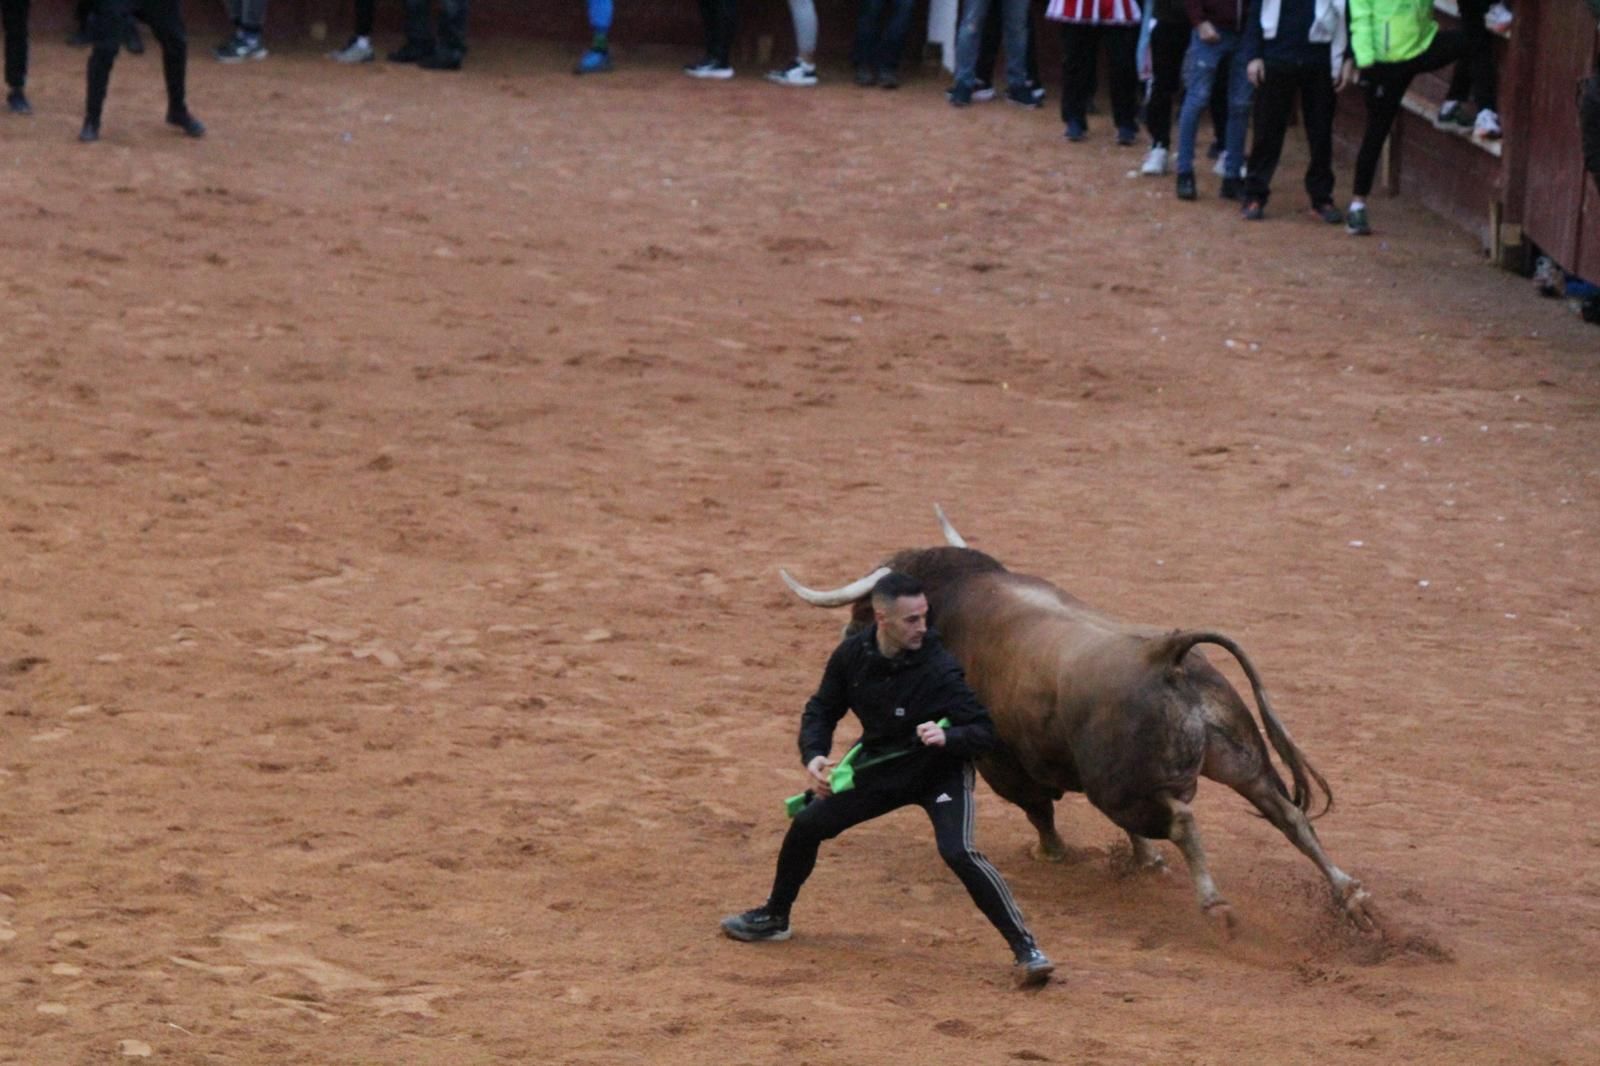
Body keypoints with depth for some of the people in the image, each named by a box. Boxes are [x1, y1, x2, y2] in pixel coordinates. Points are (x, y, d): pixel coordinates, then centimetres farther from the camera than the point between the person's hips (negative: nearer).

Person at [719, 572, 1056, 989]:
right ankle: (773, 918, 31)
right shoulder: (852, 655, -13)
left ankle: (1026, 950, -22)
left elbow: (984, 732, -25)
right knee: (807, 824, 6)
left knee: (958, 852, -27)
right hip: (881, 766, 5)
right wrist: (814, 755, -17)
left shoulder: (938, 669, -28)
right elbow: (822, 708, 1)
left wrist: (947, 738, -45)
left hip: (939, 770, -5)